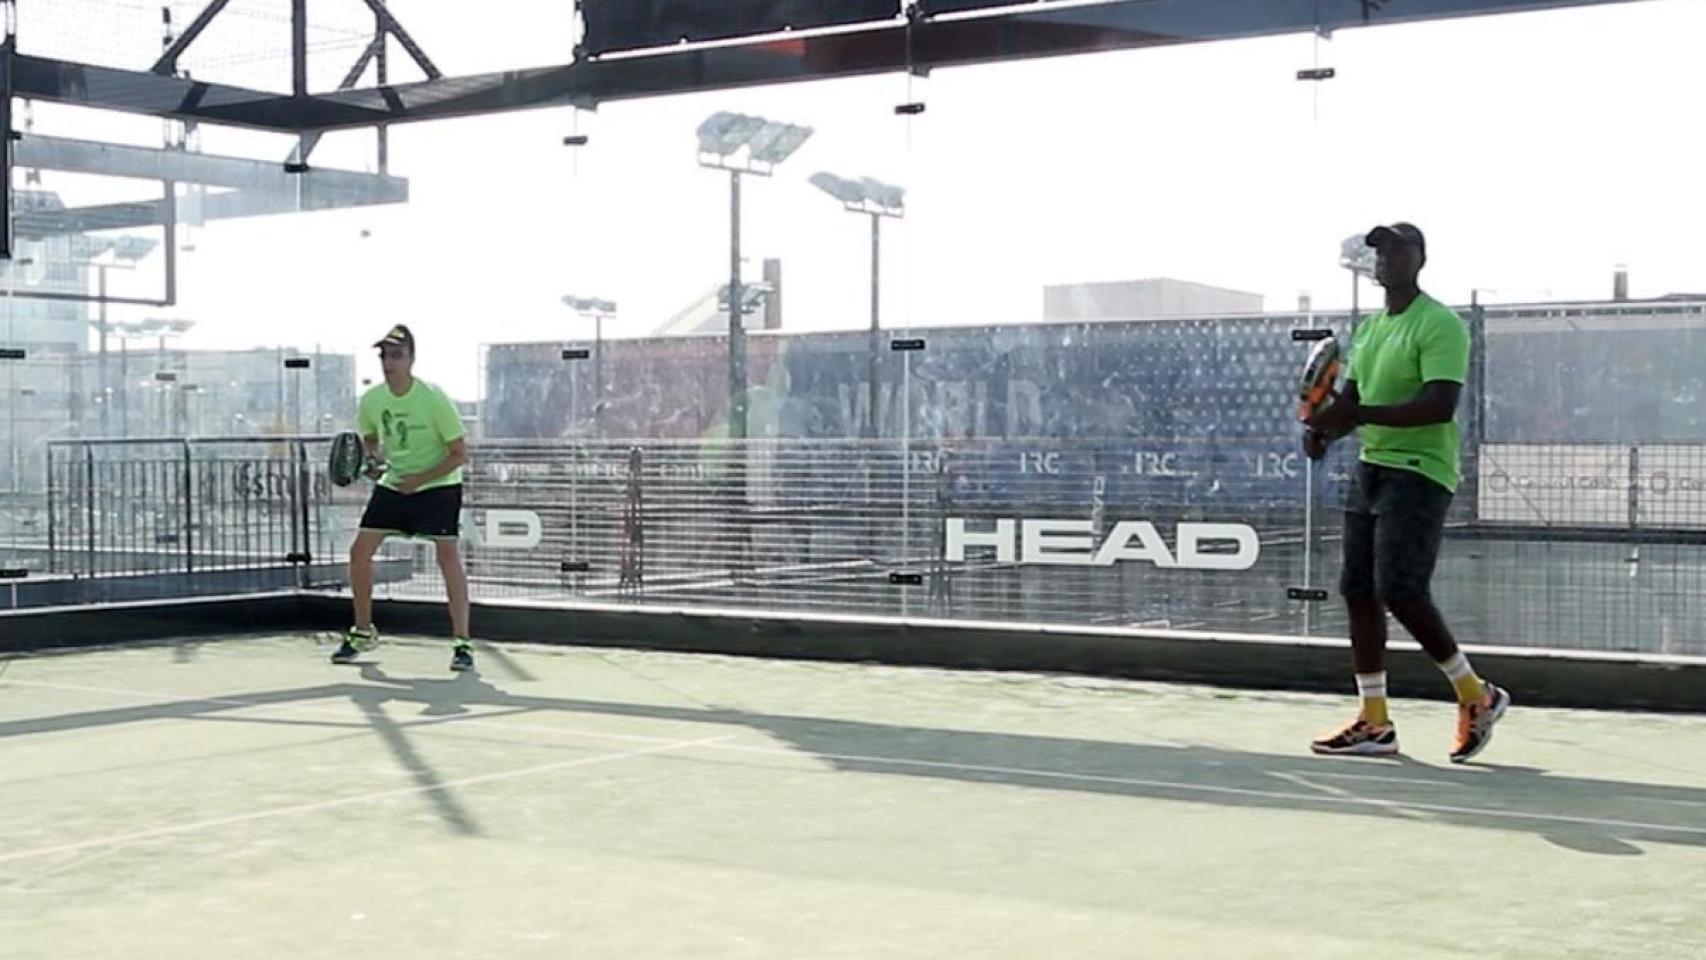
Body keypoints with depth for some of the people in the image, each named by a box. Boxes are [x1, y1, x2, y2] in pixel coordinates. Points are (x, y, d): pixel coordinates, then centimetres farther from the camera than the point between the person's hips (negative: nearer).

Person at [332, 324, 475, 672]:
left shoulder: (434, 399, -21)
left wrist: (419, 479, -25)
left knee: (448, 555, -19)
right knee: (360, 551, 0)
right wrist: (372, 460, -7)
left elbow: (460, 454, -17)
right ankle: (363, 632, 19)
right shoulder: (371, 401, -7)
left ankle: (462, 643, -14)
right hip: (393, 484, 5)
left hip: (438, 484, -5)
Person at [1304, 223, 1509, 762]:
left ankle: (1477, 697, 5)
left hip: (1420, 472, -8)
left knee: (1400, 591, -15)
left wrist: (1359, 414, -29)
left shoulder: (1440, 325, -11)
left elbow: (1440, 405, -22)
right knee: (1359, 591, 3)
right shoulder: (1369, 328, 16)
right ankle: (1375, 723, 9)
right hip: (1372, 468, 8)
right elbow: (1351, 398, 18)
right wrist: (1326, 428, -5)